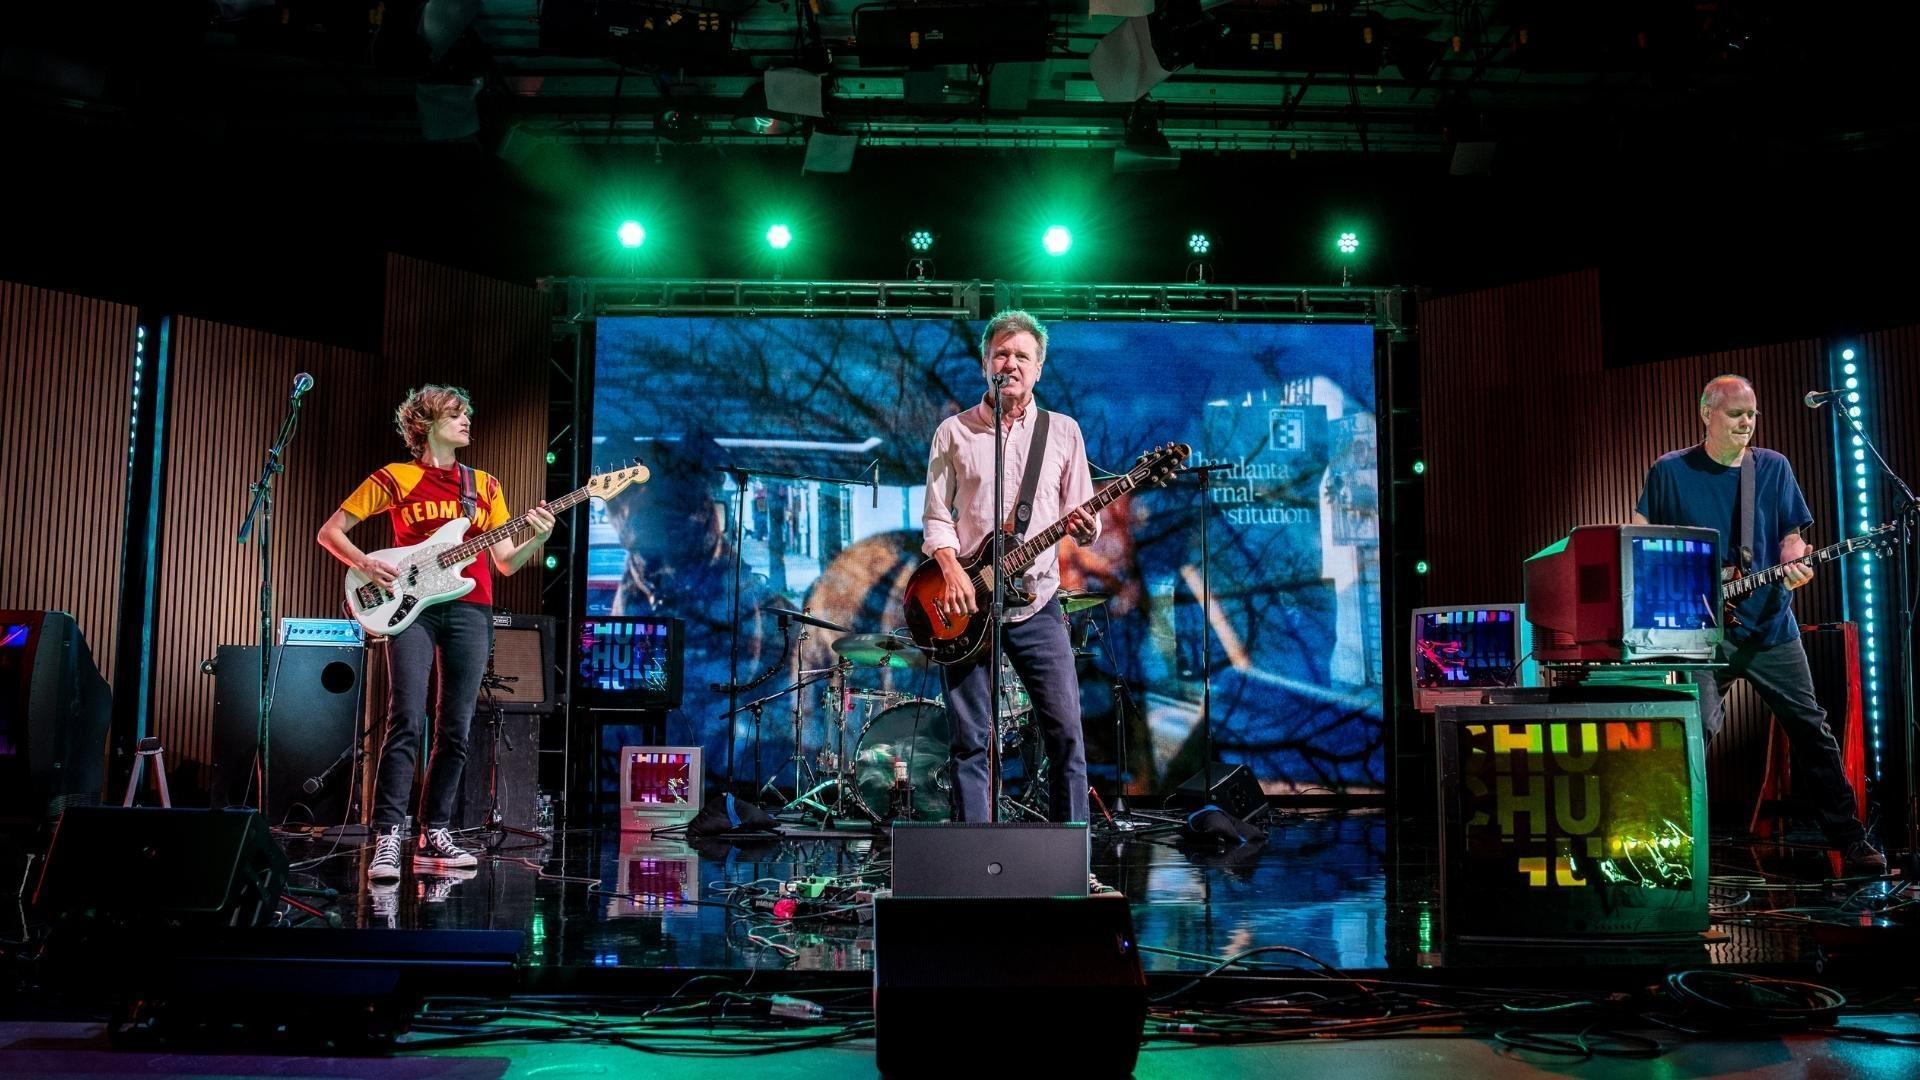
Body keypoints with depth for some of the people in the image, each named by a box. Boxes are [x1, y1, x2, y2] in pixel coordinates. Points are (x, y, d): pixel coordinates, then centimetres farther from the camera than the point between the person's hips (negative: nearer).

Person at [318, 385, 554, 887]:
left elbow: (506, 562, 13)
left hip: (470, 610, 4)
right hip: (411, 607, -4)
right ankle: (387, 840, -13)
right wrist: (365, 564, -9)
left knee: (455, 729, 3)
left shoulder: (484, 485, 17)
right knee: (406, 721, -15)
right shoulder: (394, 479, 7)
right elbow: (330, 532, 8)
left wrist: (538, 538, -6)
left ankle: (434, 836, 11)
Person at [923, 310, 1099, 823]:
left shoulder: (1063, 431, 9)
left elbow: (1082, 516, 10)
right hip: (967, 604, -1)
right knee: (971, 742, 1)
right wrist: (951, 570, -12)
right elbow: (936, 517, 5)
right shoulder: (953, 432, 6)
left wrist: (1085, 527, -14)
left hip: (1037, 602, 1)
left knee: (1066, 735, -4)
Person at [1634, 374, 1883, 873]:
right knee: (1696, 732, -9)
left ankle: (1850, 839, 17)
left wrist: (1794, 564, -14)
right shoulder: (1670, 471, -1)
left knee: (1812, 728, 6)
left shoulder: (1774, 467, 7)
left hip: (1770, 622, 3)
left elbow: (1791, 533, 8)